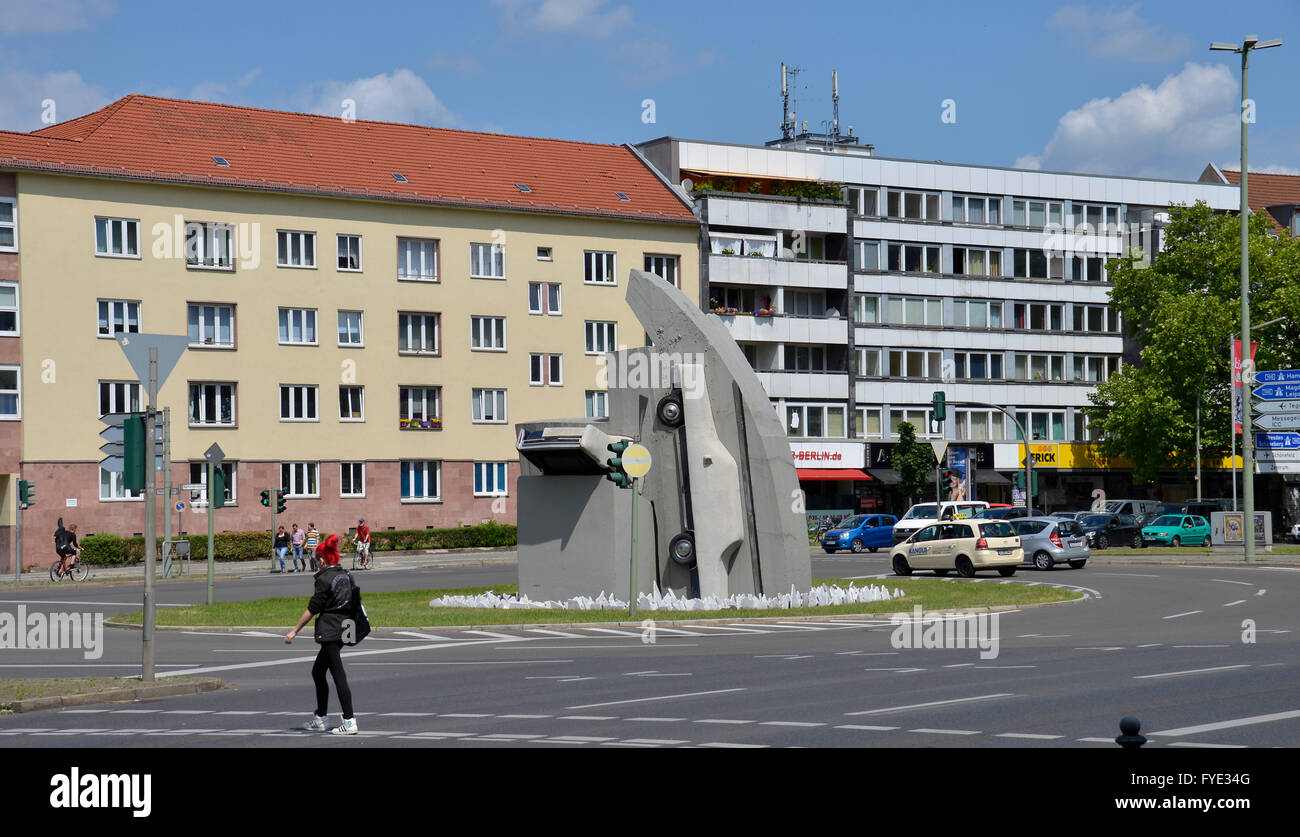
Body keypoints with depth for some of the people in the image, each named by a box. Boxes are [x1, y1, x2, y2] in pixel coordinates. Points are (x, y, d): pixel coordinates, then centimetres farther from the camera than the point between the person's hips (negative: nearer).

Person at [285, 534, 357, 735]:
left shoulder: (324, 579, -14)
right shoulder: (345, 575, 10)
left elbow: (312, 609, -13)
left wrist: (295, 631, -6)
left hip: (329, 633, -9)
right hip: (343, 631, 9)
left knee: (338, 675, -7)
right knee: (318, 672, 19)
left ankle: (349, 722, -9)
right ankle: (320, 719, 24)